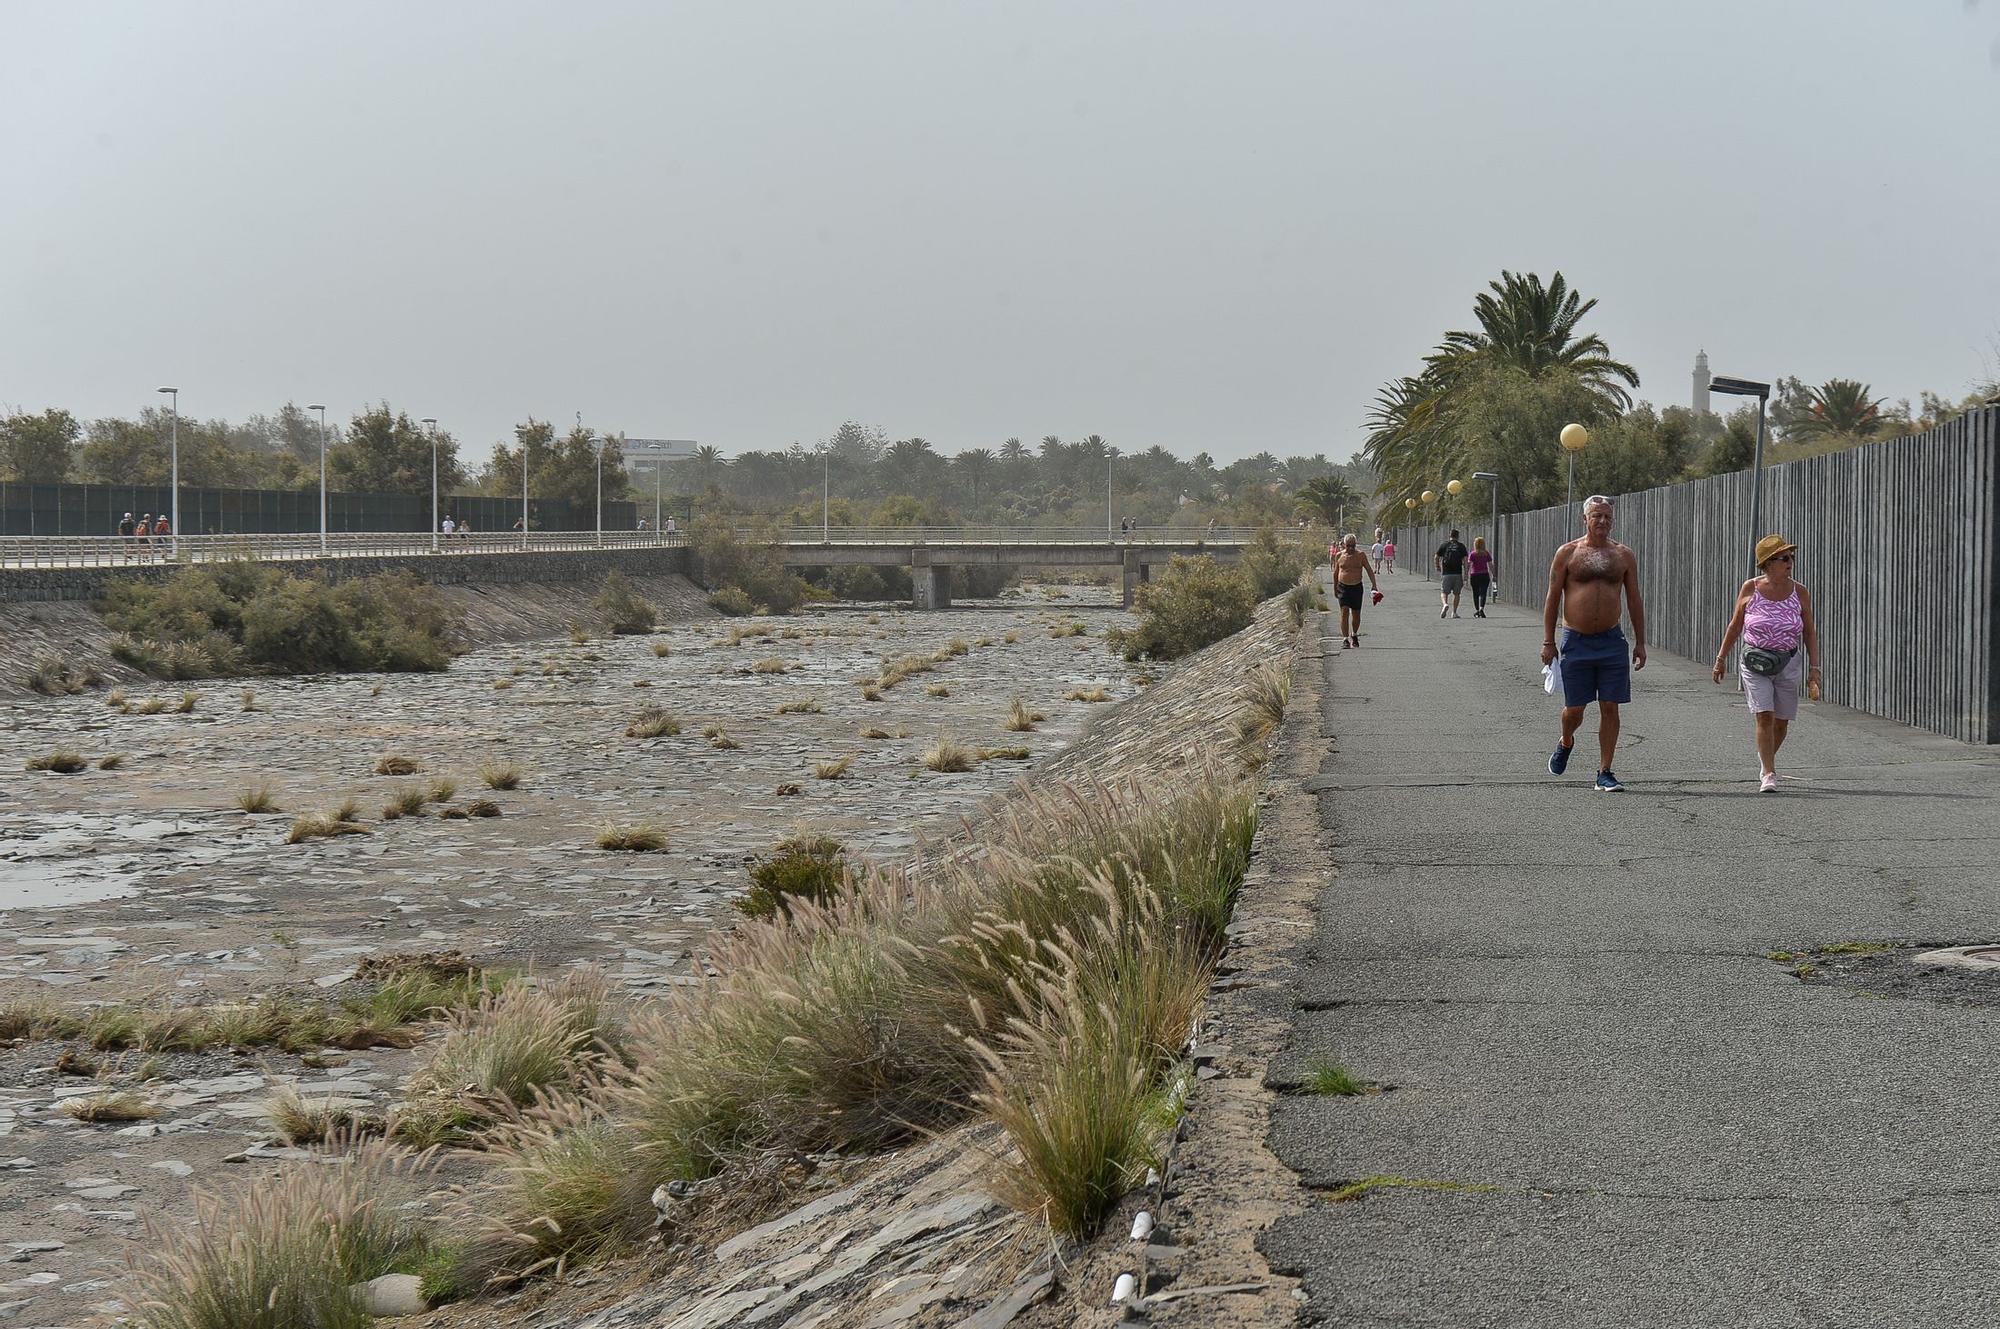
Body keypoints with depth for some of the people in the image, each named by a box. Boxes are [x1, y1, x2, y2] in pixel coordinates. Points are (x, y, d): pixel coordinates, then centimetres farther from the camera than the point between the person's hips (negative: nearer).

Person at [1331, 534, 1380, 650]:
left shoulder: (1361, 555, 0)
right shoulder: (1339, 556, 2)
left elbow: (1369, 570, -1)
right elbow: (1335, 573, 12)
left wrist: (1374, 584, -12)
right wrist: (1335, 588, 15)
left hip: (1357, 587, 1)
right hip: (1343, 587, -1)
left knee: (1356, 613, 8)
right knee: (1344, 612, -13)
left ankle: (1354, 635, 34)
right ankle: (1345, 639, -14)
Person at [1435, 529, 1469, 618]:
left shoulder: (1444, 545, 5)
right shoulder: (1461, 546, 4)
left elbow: (1436, 558, 3)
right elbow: (1465, 561, -2)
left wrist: (1437, 567, 20)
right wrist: (1465, 575, 0)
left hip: (1446, 573, -1)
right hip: (1458, 574, 1)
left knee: (1444, 592, 5)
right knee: (1456, 593, 13)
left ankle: (1445, 604, -24)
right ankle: (1454, 612, 10)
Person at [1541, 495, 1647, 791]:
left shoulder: (1624, 555, 8)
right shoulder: (1568, 553, 1)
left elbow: (1634, 601, 11)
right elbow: (1552, 599, 2)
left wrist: (1640, 643, 6)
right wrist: (1548, 642, -3)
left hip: (1611, 641, 2)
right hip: (1576, 641, -2)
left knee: (1610, 708, -2)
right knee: (1574, 708, 3)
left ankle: (1604, 773, 4)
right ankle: (1565, 743, 37)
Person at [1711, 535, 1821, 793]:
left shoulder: (1800, 593, -1)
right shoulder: (1750, 590, -3)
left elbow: (1810, 634, 4)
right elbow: (1735, 625, 9)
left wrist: (1814, 670, -2)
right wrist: (1720, 659, 11)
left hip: (1788, 664, 2)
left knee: (1781, 722, 8)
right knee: (1765, 716, -14)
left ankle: (1767, 759, 37)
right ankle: (1769, 774, -9)